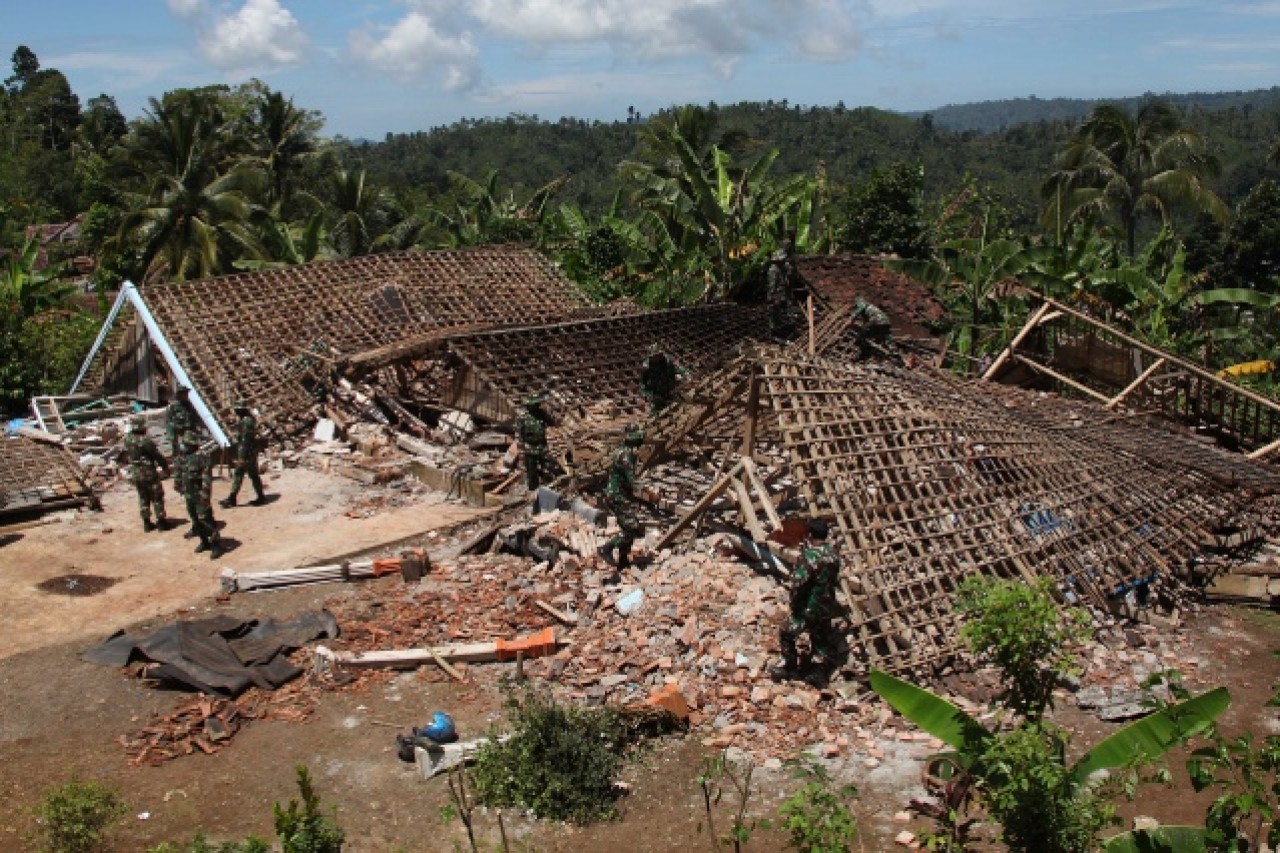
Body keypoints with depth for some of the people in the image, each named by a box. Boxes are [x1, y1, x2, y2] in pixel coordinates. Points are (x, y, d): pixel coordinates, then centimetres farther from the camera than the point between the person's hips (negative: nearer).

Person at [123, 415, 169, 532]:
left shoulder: (127, 440, -2)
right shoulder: (145, 440, -23)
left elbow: (126, 455, 10)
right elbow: (157, 455, -16)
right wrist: (165, 465, -1)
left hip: (135, 474, 7)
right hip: (149, 473, -7)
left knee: (143, 498, 16)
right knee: (157, 497, 6)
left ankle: (146, 523, 20)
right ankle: (160, 521, 10)